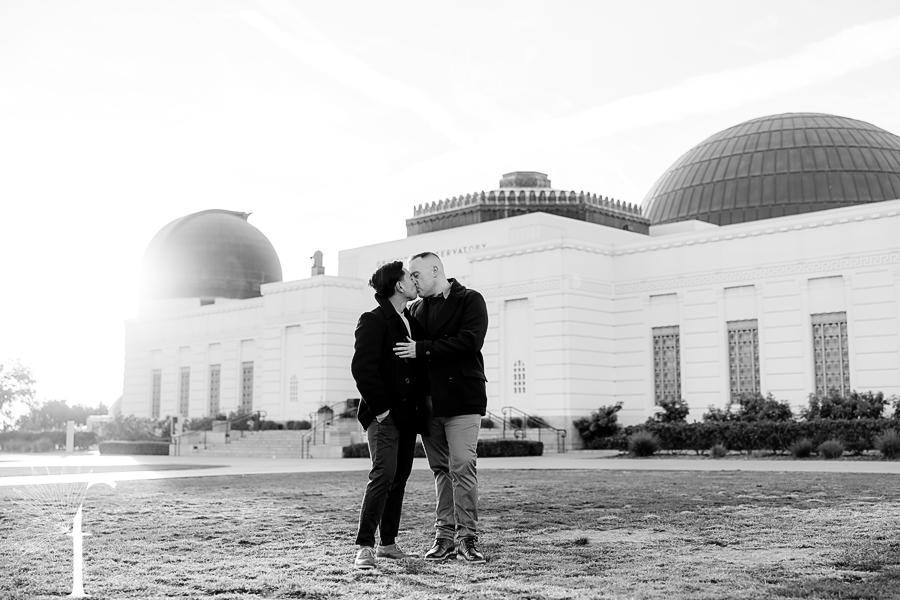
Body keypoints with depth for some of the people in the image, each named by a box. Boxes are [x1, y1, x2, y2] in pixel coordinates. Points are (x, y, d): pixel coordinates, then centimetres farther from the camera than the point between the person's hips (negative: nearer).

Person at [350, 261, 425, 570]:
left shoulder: (412, 322, 17)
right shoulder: (373, 321, -7)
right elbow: (361, 368, -15)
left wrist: (419, 404, 11)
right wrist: (381, 408, -16)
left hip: (407, 413, 8)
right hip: (384, 414, -8)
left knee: (400, 477, 9)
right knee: (384, 474, -15)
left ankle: (388, 543, 17)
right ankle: (365, 546, -12)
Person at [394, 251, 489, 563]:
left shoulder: (470, 300, 0)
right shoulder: (416, 309, 18)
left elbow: (470, 341, -15)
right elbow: (408, 351, 20)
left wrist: (422, 349, -16)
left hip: (461, 398, -5)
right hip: (428, 402, 6)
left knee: (462, 468, -9)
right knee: (440, 470, 8)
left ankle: (467, 538, -3)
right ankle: (445, 536, 13)